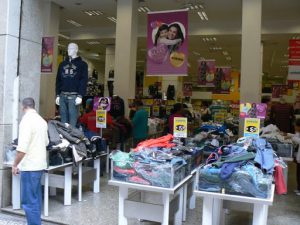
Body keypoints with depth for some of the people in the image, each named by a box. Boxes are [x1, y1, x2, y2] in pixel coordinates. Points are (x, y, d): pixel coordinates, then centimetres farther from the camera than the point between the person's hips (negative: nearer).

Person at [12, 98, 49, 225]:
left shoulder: (26, 120, -16)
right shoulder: (42, 121, 9)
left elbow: (22, 147, -23)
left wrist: (15, 164, -10)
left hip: (30, 166, -9)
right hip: (39, 164, 9)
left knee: (29, 200, -2)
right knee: (35, 197, 18)